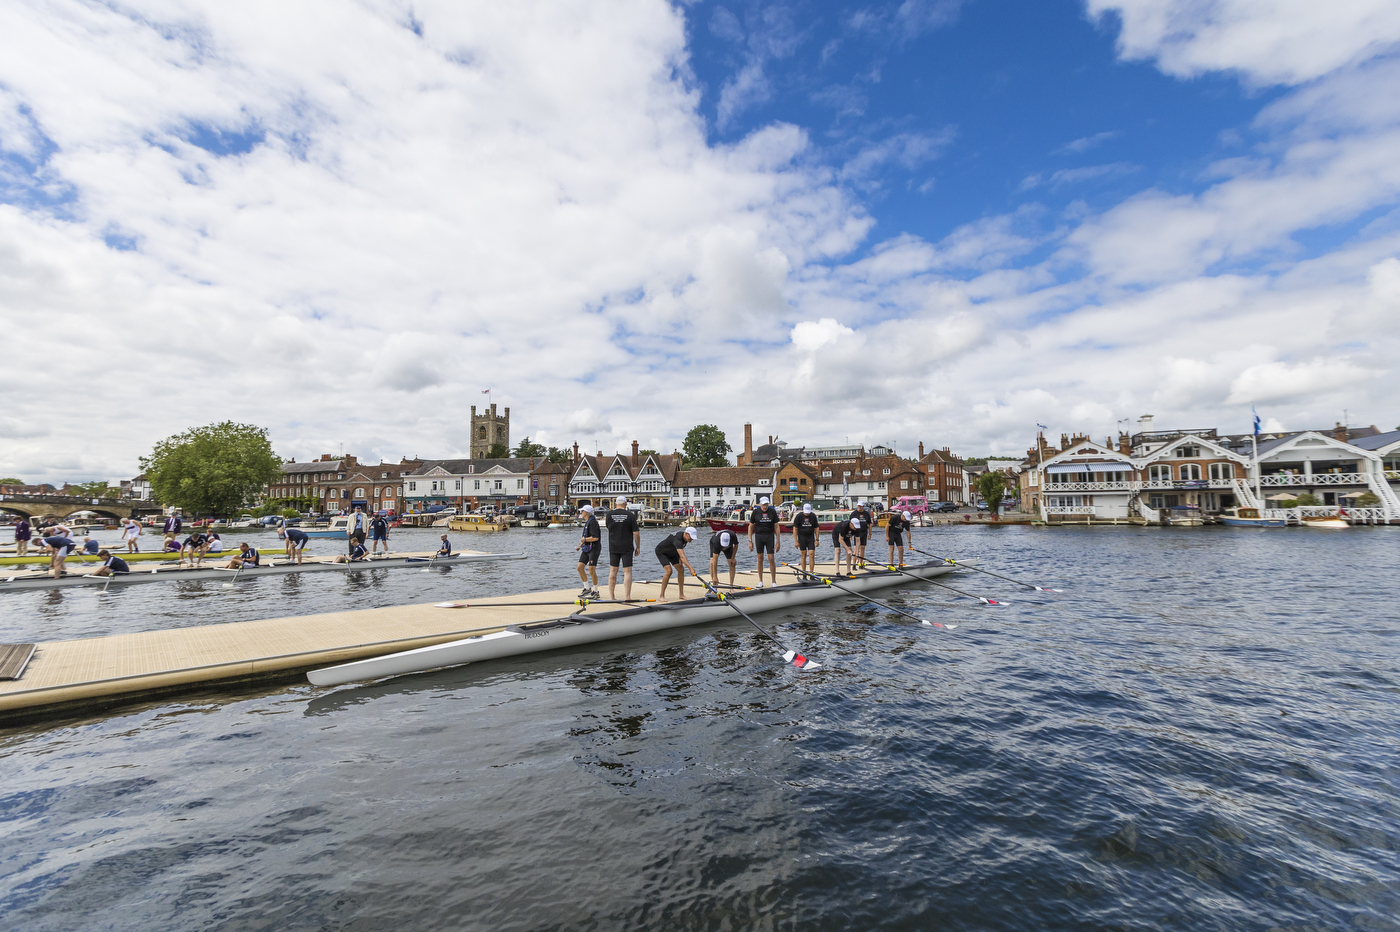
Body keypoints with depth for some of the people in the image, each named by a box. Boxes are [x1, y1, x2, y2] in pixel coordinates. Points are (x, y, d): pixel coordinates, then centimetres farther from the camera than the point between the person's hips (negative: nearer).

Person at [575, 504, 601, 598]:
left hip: (594, 549, -9)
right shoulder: (587, 522, 16)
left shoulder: (593, 522, -15)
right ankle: (587, 589, 15)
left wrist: (584, 539, -10)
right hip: (586, 549, 9)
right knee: (580, 568, 4)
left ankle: (595, 591, 5)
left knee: (591, 570, -10)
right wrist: (580, 545, 15)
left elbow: (595, 538, -23)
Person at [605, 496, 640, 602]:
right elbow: (636, 533, -9)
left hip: (613, 547, 3)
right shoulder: (630, 515, -9)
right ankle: (627, 597, -4)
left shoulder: (609, 514, -3)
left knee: (613, 571, 12)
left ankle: (611, 596, 19)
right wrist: (638, 547, 1)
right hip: (627, 548, -3)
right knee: (627, 572, 1)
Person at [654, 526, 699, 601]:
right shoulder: (678, 540, -39)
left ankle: (681, 594, 4)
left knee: (681, 569, -2)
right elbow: (683, 557, -51)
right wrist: (691, 568, -60)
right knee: (669, 571, -24)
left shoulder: (685, 537, -12)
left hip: (671, 552, 9)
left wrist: (679, 557, -4)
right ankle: (661, 596, -15)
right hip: (661, 552, -9)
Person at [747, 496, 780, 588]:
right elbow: (750, 526, 2)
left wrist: (778, 541, -1)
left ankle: (774, 582, 5)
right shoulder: (755, 512, -3)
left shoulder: (773, 512, -1)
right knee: (760, 559, 4)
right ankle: (760, 581, 15)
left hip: (770, 536, 0)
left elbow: (776, 527, 3)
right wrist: (750, 541, -2)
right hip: (759, 536, 0)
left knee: (771, 559, -2)